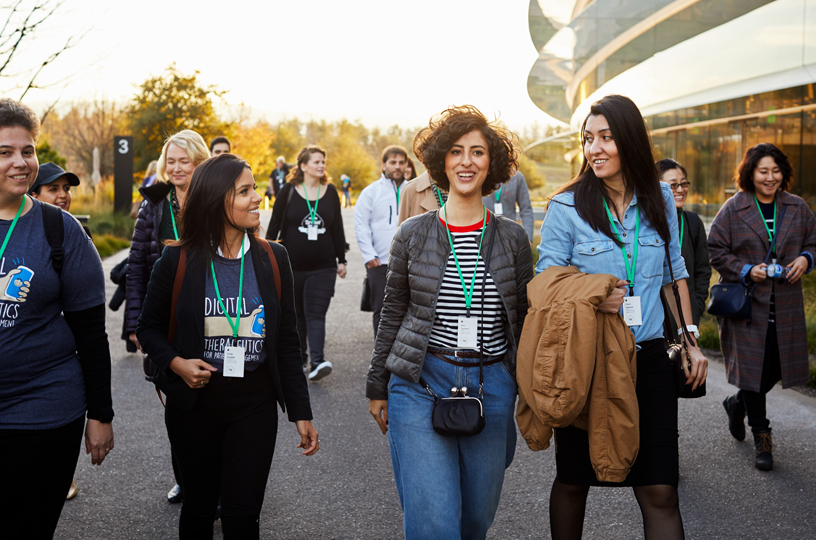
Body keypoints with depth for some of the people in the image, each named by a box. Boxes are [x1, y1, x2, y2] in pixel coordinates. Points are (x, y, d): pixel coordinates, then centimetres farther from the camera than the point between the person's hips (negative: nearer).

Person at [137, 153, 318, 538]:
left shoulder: (272, 259, 1)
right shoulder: (178, 259, -5)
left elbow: (287, 342, 4)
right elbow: (149, 327, 5)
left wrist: (301, 413, 3)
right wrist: (175, 362, -15)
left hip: (255, 404, 1)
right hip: (194, 402, -1)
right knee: (198, 507, 13)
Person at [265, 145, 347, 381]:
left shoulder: (331, 192, 6)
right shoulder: (289, 191, 0)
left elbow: (338, 228, 12)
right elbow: (274, 226, 4)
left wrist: (341, 260, 11)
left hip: (323, 266, 0)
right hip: (292, 265, 0)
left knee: (316, 313, -10)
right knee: (296, 313, 11)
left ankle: (318, 361, -19)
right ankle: (298, 357, 26)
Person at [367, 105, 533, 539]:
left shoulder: (512, 238, 4)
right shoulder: (413, 235, 2)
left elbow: (523, 320, 9)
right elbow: (392, 315, 8)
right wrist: (377, 387, 11)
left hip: (492, 386, 2)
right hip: (420, 385, -2)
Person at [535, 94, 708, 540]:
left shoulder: (660, 200, 5)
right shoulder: (567, 207, -6)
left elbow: (673, 271, 16)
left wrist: (690, 339, 13)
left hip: (648, 358, 2)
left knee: (659, 490, -2)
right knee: (573, 481, 11)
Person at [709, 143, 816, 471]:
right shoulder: (734, 209, -3)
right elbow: (716, 250, -2)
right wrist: (746, 271, -14)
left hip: (785, 306, 4)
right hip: (747, 303, -4)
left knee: (777, 368, 7)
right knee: (753, 367, -2)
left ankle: (738, 403, 37)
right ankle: (762, 439, 10)